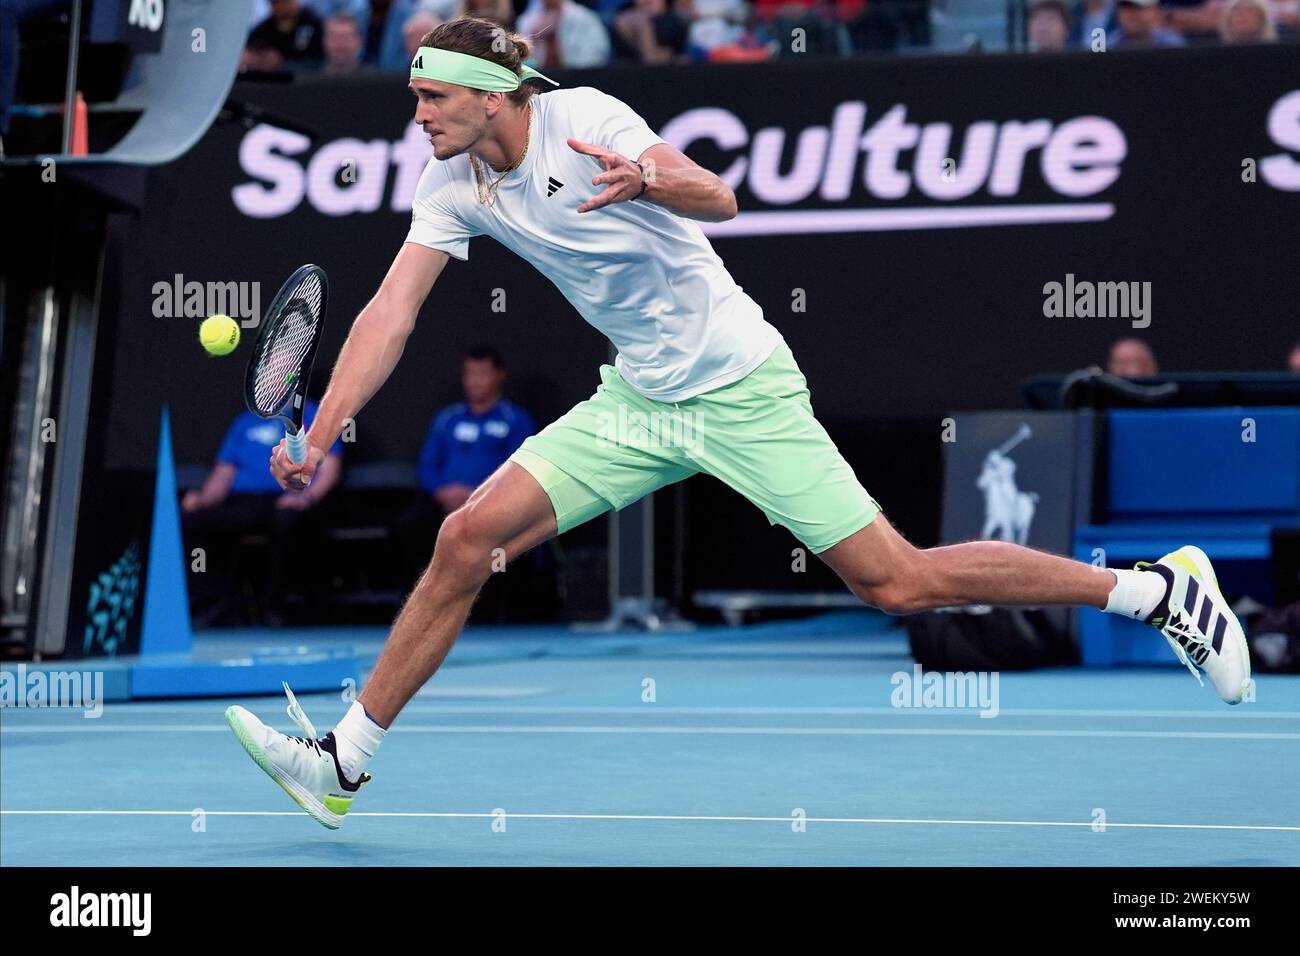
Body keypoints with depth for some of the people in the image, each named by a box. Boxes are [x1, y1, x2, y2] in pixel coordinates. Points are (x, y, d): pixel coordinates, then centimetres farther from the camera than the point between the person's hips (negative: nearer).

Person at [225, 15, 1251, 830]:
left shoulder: (585, 118, -17)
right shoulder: (453, 187, 1)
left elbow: (718, 198, -29)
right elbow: (391, 313, -4)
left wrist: (645, 180, -52)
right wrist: (318, 438, -15)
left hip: (741, 388, -6)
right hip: (638, 403, 6)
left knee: (897, 583, -10)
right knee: (467, 539, -7)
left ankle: (1160, 588, 2)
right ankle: (344, 761, 1)